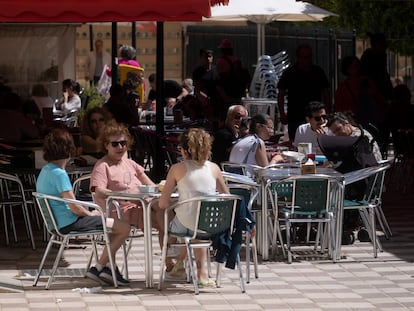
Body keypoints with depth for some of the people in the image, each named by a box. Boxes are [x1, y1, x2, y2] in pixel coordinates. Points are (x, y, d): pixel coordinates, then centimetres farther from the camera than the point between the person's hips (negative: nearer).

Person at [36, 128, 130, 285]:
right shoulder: (59, 174, -21)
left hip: (59, 222, 10)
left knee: (117, 225, 23)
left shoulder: (45, 170, 9)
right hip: (70, 223, -10)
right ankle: (98, 269, 0)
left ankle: (108, 267, 17)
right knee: (123, 228, -8)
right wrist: (90, 213, -2)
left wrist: (88, 212, 9)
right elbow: (74, 207, -22)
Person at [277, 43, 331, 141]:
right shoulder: (289, 73, 3)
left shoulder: (318, 72, 10)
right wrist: (282, 114, -3)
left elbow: (326, 93, 16)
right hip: (295, 118, -2)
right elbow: (281, 94, 5)